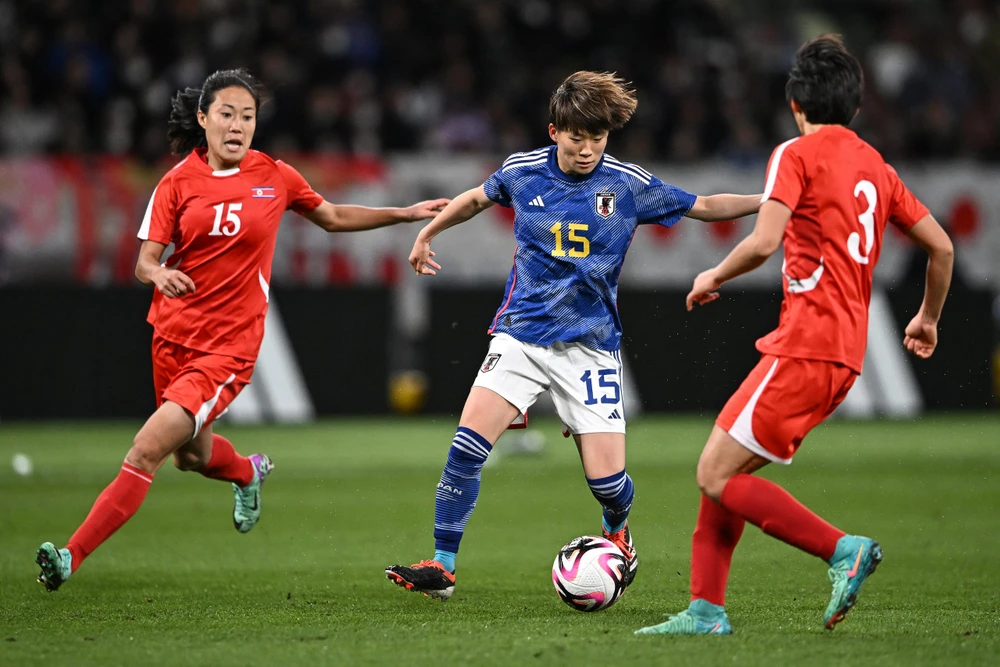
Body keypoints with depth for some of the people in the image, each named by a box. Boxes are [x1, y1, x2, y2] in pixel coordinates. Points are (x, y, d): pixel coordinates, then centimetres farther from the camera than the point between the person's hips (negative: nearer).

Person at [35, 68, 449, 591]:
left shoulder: (275, 177, -1)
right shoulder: (178, 182, -2)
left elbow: (333, 218, 17)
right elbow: (145, 260, -5)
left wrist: (405, 214, 16)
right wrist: (159, 274, -29)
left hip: (230, 345, -3)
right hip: (173, 333, 3)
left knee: (147, 449, -17)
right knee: (192, 456, 22)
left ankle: (72, 556, -16)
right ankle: (249, 472, 58)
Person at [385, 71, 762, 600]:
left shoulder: (630, 186, -4)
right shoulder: (522, 172, 0)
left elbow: (705, 206, 7)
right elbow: (477, 198, 22)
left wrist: (770, 200, -2)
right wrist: (427, 233, 25)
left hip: (590, 347, -1)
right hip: (520, 334, 1)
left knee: (607, 478, -6)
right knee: (467, 446, -17)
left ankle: (617, 531, 32)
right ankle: (442, 567, -8)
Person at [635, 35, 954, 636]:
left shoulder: (797, 154, -4)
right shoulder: (876, 167, 17)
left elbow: (763, 242, -17)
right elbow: (942, 247, 19)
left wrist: (714, 277, 2)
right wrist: (928, 318, 34)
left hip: (805, 348, -8)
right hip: (846, 351, 9)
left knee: (719, 478, -8)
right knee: (722, 469, 13)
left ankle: (842, 549, -14)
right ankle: (706, 610, 9)